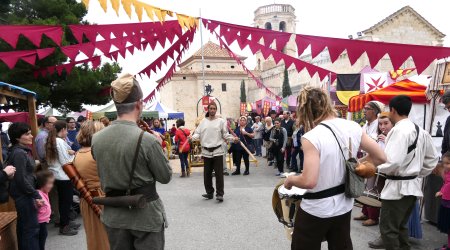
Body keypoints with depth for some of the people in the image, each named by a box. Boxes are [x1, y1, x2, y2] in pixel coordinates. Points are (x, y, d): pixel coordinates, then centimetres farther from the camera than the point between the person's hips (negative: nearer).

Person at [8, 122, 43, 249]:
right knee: (32, 228, -4)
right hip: (24, 195, -10)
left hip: (23, 195, 10)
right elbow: (22, 179, -22)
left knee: (23, 227, 18)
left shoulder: (23, 151, 10)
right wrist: (36, 195, -17)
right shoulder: (19, 153, -19)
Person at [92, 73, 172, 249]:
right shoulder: (147, 140, -23)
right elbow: (166, 177, -10)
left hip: (113, 215, 5)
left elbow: (103, 177, 9)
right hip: (145, 215, -5)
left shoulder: (96, 139, -6)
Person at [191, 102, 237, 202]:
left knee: (219, 173, -2)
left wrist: (233, 138, -17)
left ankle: (220, 193, 6)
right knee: (207, 173, 10)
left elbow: (225, 135, 0)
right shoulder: (203, 121, 8)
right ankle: (209, 192, 23)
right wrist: (192, 137, -16)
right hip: (206, 151, 3)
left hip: (217, 151, -3)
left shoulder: (221, 121, 1)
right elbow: (198, 133, 4)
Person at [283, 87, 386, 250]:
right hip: (344, 206, 6)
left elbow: (309, 181, -28)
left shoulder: (311, 138, -24)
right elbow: (380, 158, 3)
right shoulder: (354, 127, -5)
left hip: (316, 210, -5)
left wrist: (290, 179, -9)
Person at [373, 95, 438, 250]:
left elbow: (393, 161, -27)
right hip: (413, 185, 9)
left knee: (388, 229, 1)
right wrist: (418, 175, 20)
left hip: (398, 187, -9)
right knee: (401, 226, 21)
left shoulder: (399, 130, -20)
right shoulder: (420, 131, 8)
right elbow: (432, 158, 16)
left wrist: (377, 167, -10)